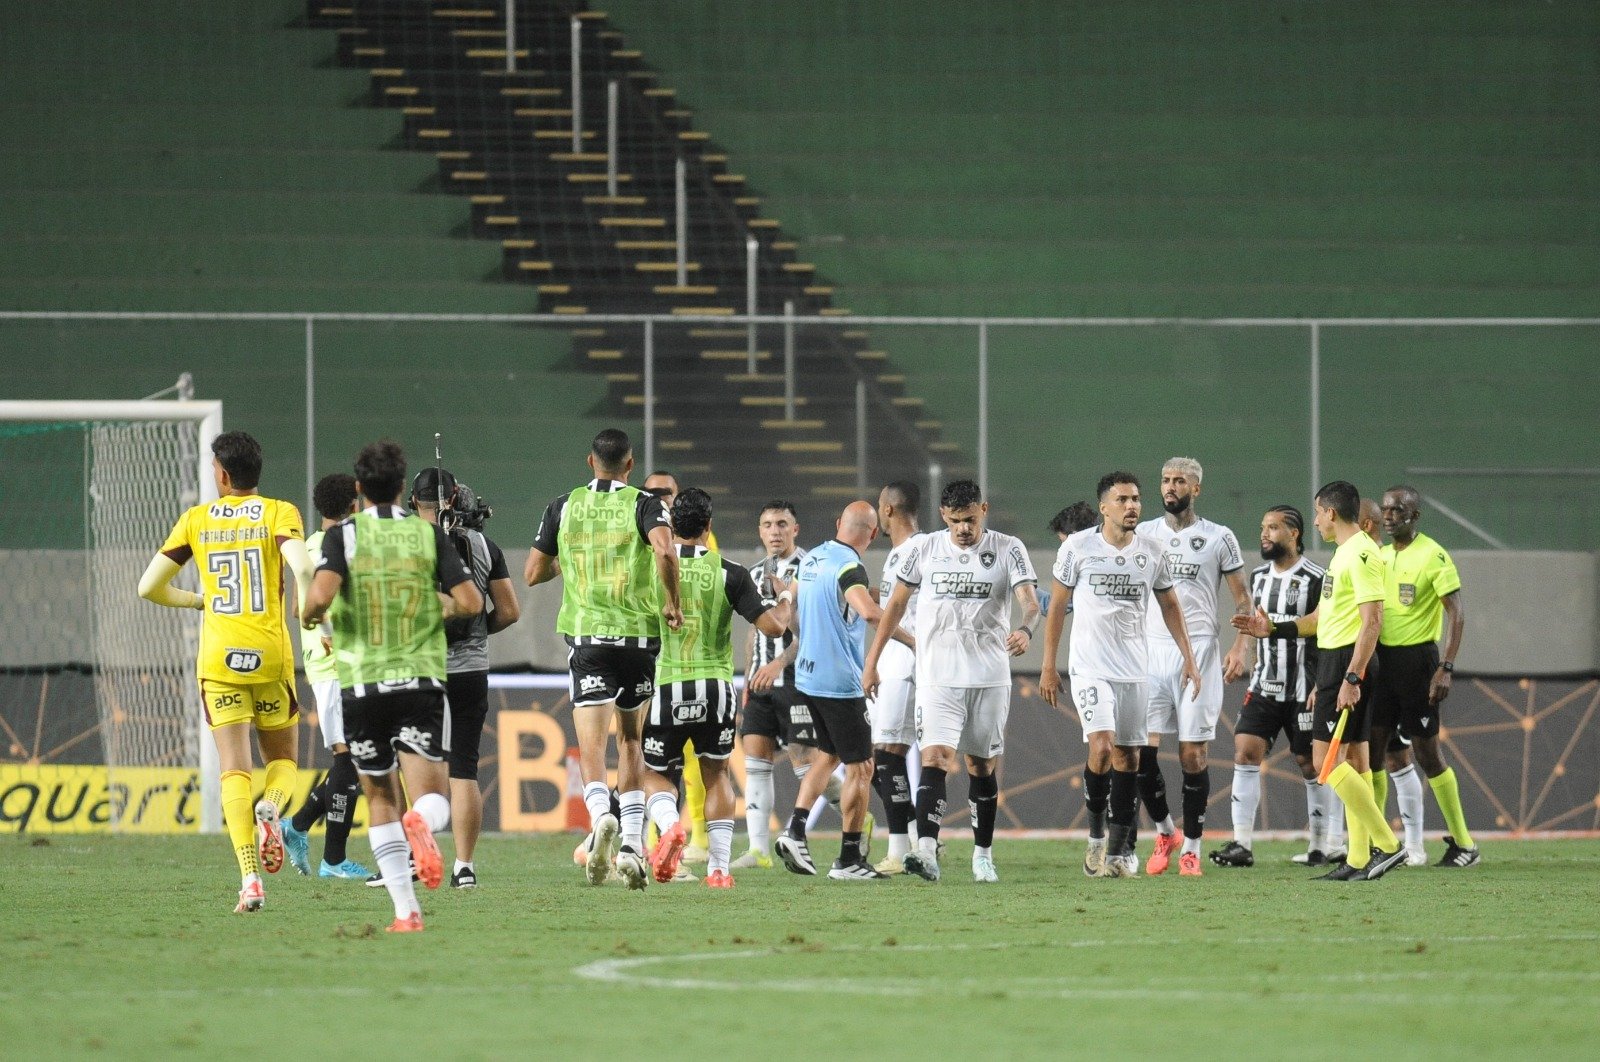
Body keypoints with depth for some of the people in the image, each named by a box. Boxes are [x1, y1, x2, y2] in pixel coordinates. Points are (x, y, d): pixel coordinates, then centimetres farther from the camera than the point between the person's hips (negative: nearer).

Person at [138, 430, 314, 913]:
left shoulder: (196, 520, 6)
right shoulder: (278, 512, 0)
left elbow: (149, 587, 7)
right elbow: (302, 568, -19)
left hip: (218, 658, 1)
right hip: (270, 655, -1)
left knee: (234, 770, -1)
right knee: (283, 757, 18)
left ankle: (250, 878, -17)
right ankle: (269, 811, -17)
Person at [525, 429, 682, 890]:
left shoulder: (563, 507, 6)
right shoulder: (644, 504, -1)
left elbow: (533, 573, 9)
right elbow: (664, 550, -21)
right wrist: (672, 604, -8)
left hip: (585, 633, 0)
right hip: (640, 633, 0)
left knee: (590, 745, -6)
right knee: (631, 743, 17)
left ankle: (601, 815, -35)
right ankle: (632, 844, 12)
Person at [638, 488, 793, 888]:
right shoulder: (729, 573, -3)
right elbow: (772, 626, -5)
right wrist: (786, 600, 16)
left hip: (665, 686, -1)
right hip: (715, 687, 1)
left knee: (656, 776, 14)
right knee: (716, 773, 19)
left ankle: (669, 825, -19)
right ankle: (719, 867, 11)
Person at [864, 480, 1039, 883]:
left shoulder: (1008, 550, -1)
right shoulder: (923, 549, 3)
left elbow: (1030, 601, -12)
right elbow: (896, 605, 13)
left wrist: (1025, 630, -36)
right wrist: (872, 661, 13)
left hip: (989, 677, 0)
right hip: (937, 678, 0)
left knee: (982, 766, 9)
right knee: (935, 758, -16)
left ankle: (983, 854, 22)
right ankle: (926, 851, -29)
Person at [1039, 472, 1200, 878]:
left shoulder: (1151, 553, 4)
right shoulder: (1078, 547, -4)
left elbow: (1169, 606, 16)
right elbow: (1057, 606, 3)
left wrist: (1189, 658, 9)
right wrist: (1048, 666, 1)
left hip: (1134, 671, 3)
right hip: (1090, 668, -3)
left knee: (1128, 758, 2)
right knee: (1101, 748, -18)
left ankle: (1120, 850, 8)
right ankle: (1096, 836, 1)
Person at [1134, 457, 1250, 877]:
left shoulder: (1218, 538, 4)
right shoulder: (1143, 535, 11)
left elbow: (1242, 599, 7)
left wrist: (1239, 647, -6)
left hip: (1198, 650, -2)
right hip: (1150, 651, 2)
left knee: (1193, 754, -3)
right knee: (1141, 751, -6)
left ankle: (1191, 846, 5)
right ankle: (1163, 830, 15)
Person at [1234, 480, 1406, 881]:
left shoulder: (1361, 554, -15)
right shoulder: (1344, 553, 18)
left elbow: (1372, 621, -21)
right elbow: (1324, 616, 26)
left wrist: (1351, 679, -26)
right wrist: (1273, 629, 23)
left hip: (1347, 664, -10)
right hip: (1335, 661, 10)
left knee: (1326, 759, -12)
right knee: (1354, 760, 8)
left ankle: (1385, 844, -12)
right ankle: (1359, 860, 9)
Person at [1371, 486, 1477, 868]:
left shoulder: (1433, 556, -9)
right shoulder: (1380, 556, 13)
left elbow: (1456, 614, -13)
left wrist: (1446, 668, -21)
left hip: (1417, 658, -7)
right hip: (1382, 660, 7)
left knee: (1426, 751, -4)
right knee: (1375, 746, 1)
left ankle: (1463, 843, 8)